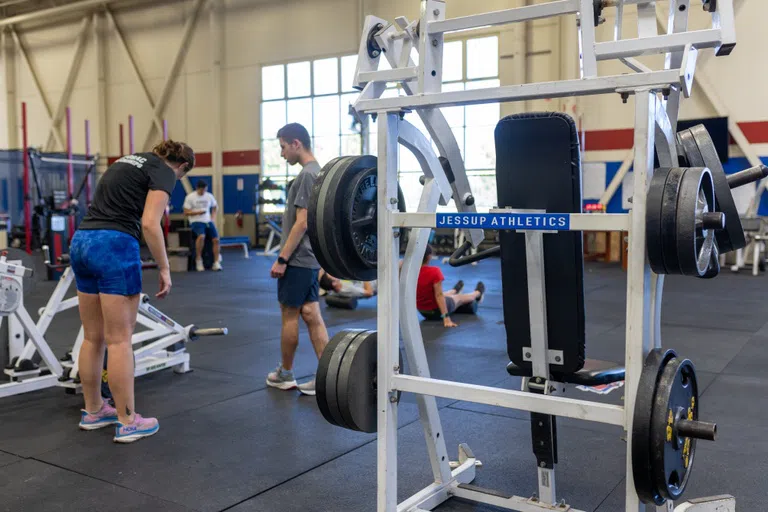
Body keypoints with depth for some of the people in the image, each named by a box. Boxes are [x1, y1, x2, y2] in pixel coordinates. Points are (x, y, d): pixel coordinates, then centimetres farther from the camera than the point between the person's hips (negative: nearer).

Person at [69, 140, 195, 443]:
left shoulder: (129, 161, 25)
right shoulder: (164, 172, 0)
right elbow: (149, 223, -14)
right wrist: (164, 269, -7)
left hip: (81, 242, 8)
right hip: (114, 246, -8)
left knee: (93, 338, 16)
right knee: (119, 340, -2)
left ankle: (93, 412, 27)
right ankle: (128, 423, 6)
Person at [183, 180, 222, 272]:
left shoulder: (209, 196, 8)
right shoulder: (190, 197, -3)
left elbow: (215, 207, 24)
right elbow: (186, 212, -4)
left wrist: (212, 218, 8)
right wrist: (197, 212, -18)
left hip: (208, 221, 4)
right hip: (196, 222, -4)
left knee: (216, 239, -14)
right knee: (201, 236, -33)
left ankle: (216, 263, -9)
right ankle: (198, 260, -17)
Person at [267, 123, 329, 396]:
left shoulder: (307, 175, -17)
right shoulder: (316, 172, 15)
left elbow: (302, 222, -22)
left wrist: (282, 259, -19)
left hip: (297, 259, -10)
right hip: (310, 258, 10)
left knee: (290, 314, 3)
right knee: (311, 315, 8)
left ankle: (285, 374, 17)